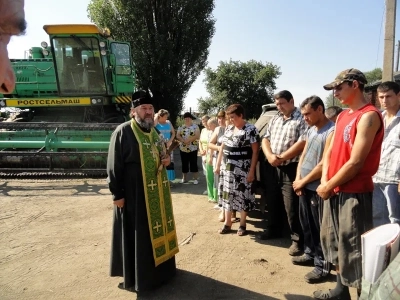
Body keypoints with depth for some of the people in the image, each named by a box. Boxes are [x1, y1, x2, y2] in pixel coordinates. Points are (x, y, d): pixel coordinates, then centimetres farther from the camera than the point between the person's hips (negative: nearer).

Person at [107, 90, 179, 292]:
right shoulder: (123, 132, -13)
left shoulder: (154, 131, 10)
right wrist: (117, 194, -16)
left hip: (157, 191, 8)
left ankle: (159, 267, 38)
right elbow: (114, 165, -14)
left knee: (157, 229, 19)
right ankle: (136, 277, 22)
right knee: (137, 235, 4)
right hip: (135, 193, -7)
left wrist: (166, 159, -1)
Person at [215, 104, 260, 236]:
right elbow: (222, 148, 15)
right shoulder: (228, 129, 9)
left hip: (242, 169, -6)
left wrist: (251, 171, -16)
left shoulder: (251, 130, -10)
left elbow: (255, 151, -12)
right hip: (227, 167, 6)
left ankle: (242, 224, 21)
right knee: (227, 194, 12)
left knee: (242, 196, 4)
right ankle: (227, 223, 25)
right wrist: (218, 164, 12)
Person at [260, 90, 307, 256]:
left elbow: (302, 143, -19)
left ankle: (297, 240, 12)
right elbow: (265, 139, 10)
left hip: (290, 168, -7)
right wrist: (270, 156, -9)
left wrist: (281, 158, -17)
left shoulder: (301, 119, -9)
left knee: (291, 206, -3)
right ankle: (273, 228, 37)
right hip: (272, 167, 7)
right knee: (272, 200, 18)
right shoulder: (275, 119, 13)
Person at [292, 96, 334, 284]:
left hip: (318, 188, -8)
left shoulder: (332, 131, -16)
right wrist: (298, 179, 2)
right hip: (304, 186, 8)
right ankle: (310, 254, 35)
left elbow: (324, 164, -19)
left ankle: (322, 265, 16)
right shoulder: (310, 130, 11)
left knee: (320, 227, 3)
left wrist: (303, 181, -10)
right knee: (306, 223, 18)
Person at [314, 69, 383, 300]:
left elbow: (356, 162, -19)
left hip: (354, 193, -9)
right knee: (335, 242, 18)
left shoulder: (369, 116, -14)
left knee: (354, 248, 0)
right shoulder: (343, 116, 13)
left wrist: (328, 187, -11)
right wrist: (325, 182, -2)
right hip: (335, 191, 9)